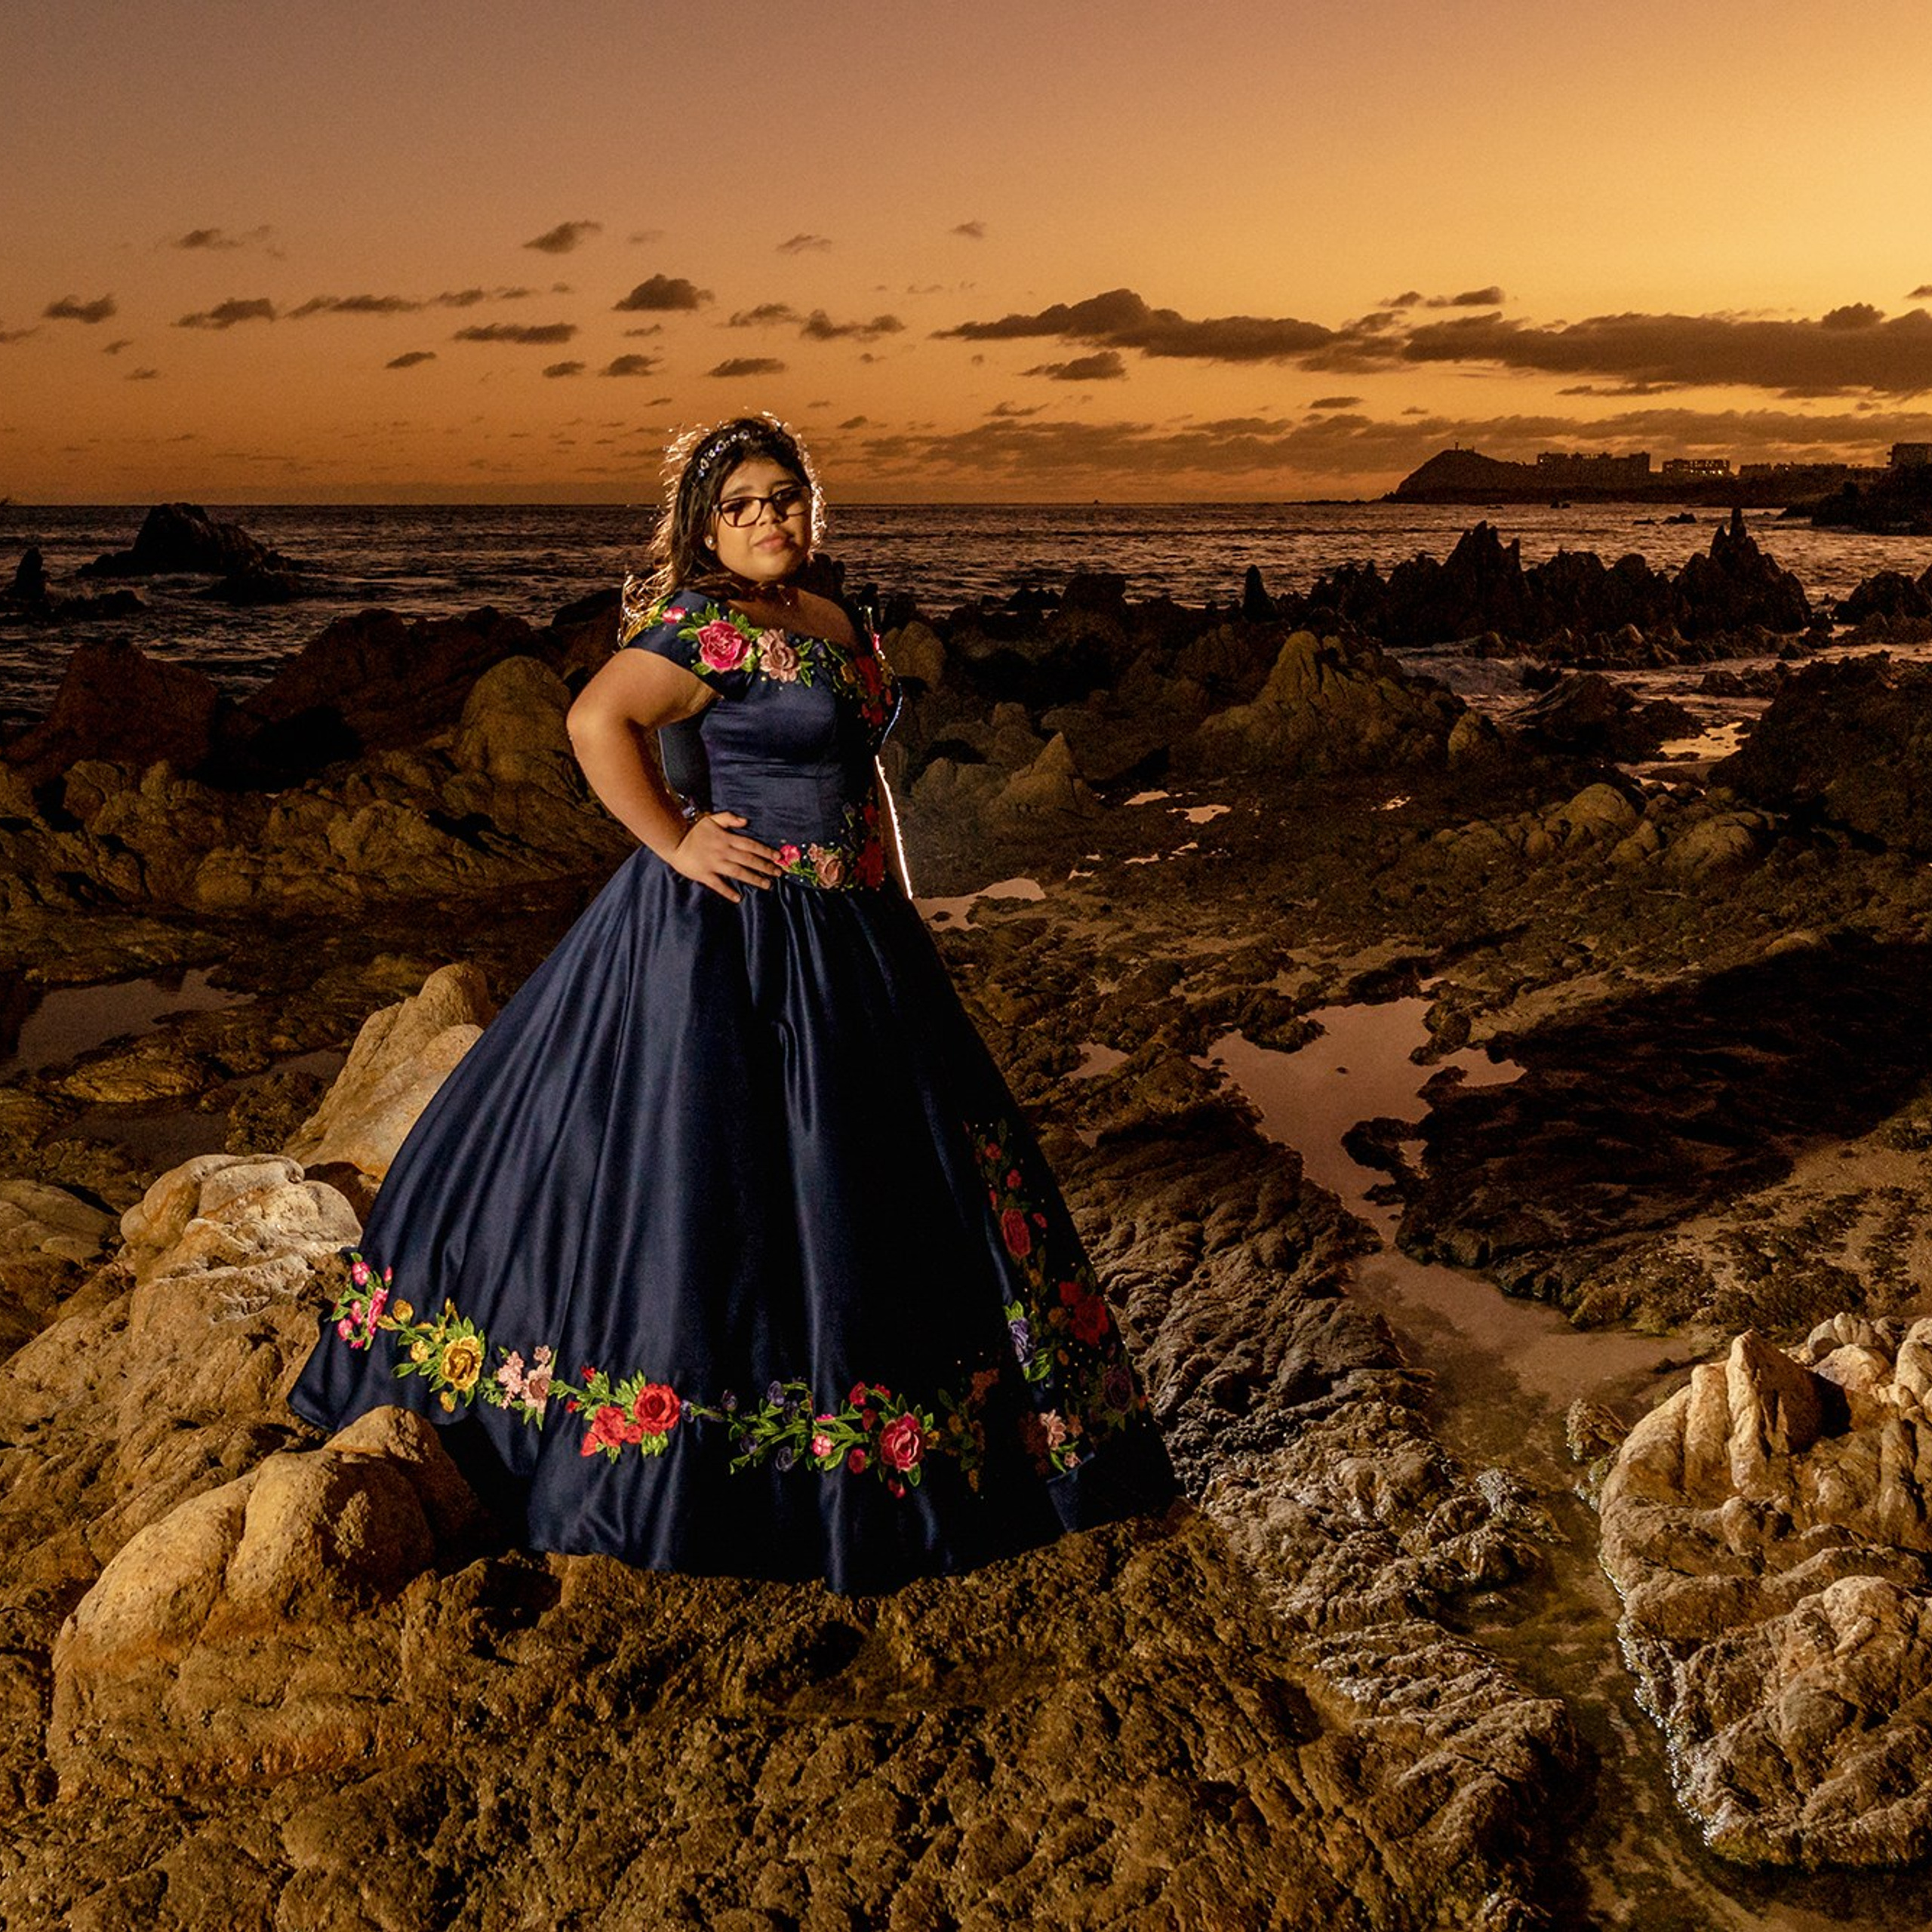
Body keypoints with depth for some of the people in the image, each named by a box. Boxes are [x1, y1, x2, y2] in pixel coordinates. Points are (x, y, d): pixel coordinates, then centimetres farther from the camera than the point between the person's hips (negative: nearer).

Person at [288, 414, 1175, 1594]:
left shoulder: (833, 620, 12)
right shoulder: (705, 623, -14)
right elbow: (597, 721, -24)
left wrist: (903, 914, 18)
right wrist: (674, 841, -21)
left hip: (846, 935, 9)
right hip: (729, 932, -9)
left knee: (860, 1161, 16)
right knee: (709, 1162, -2)